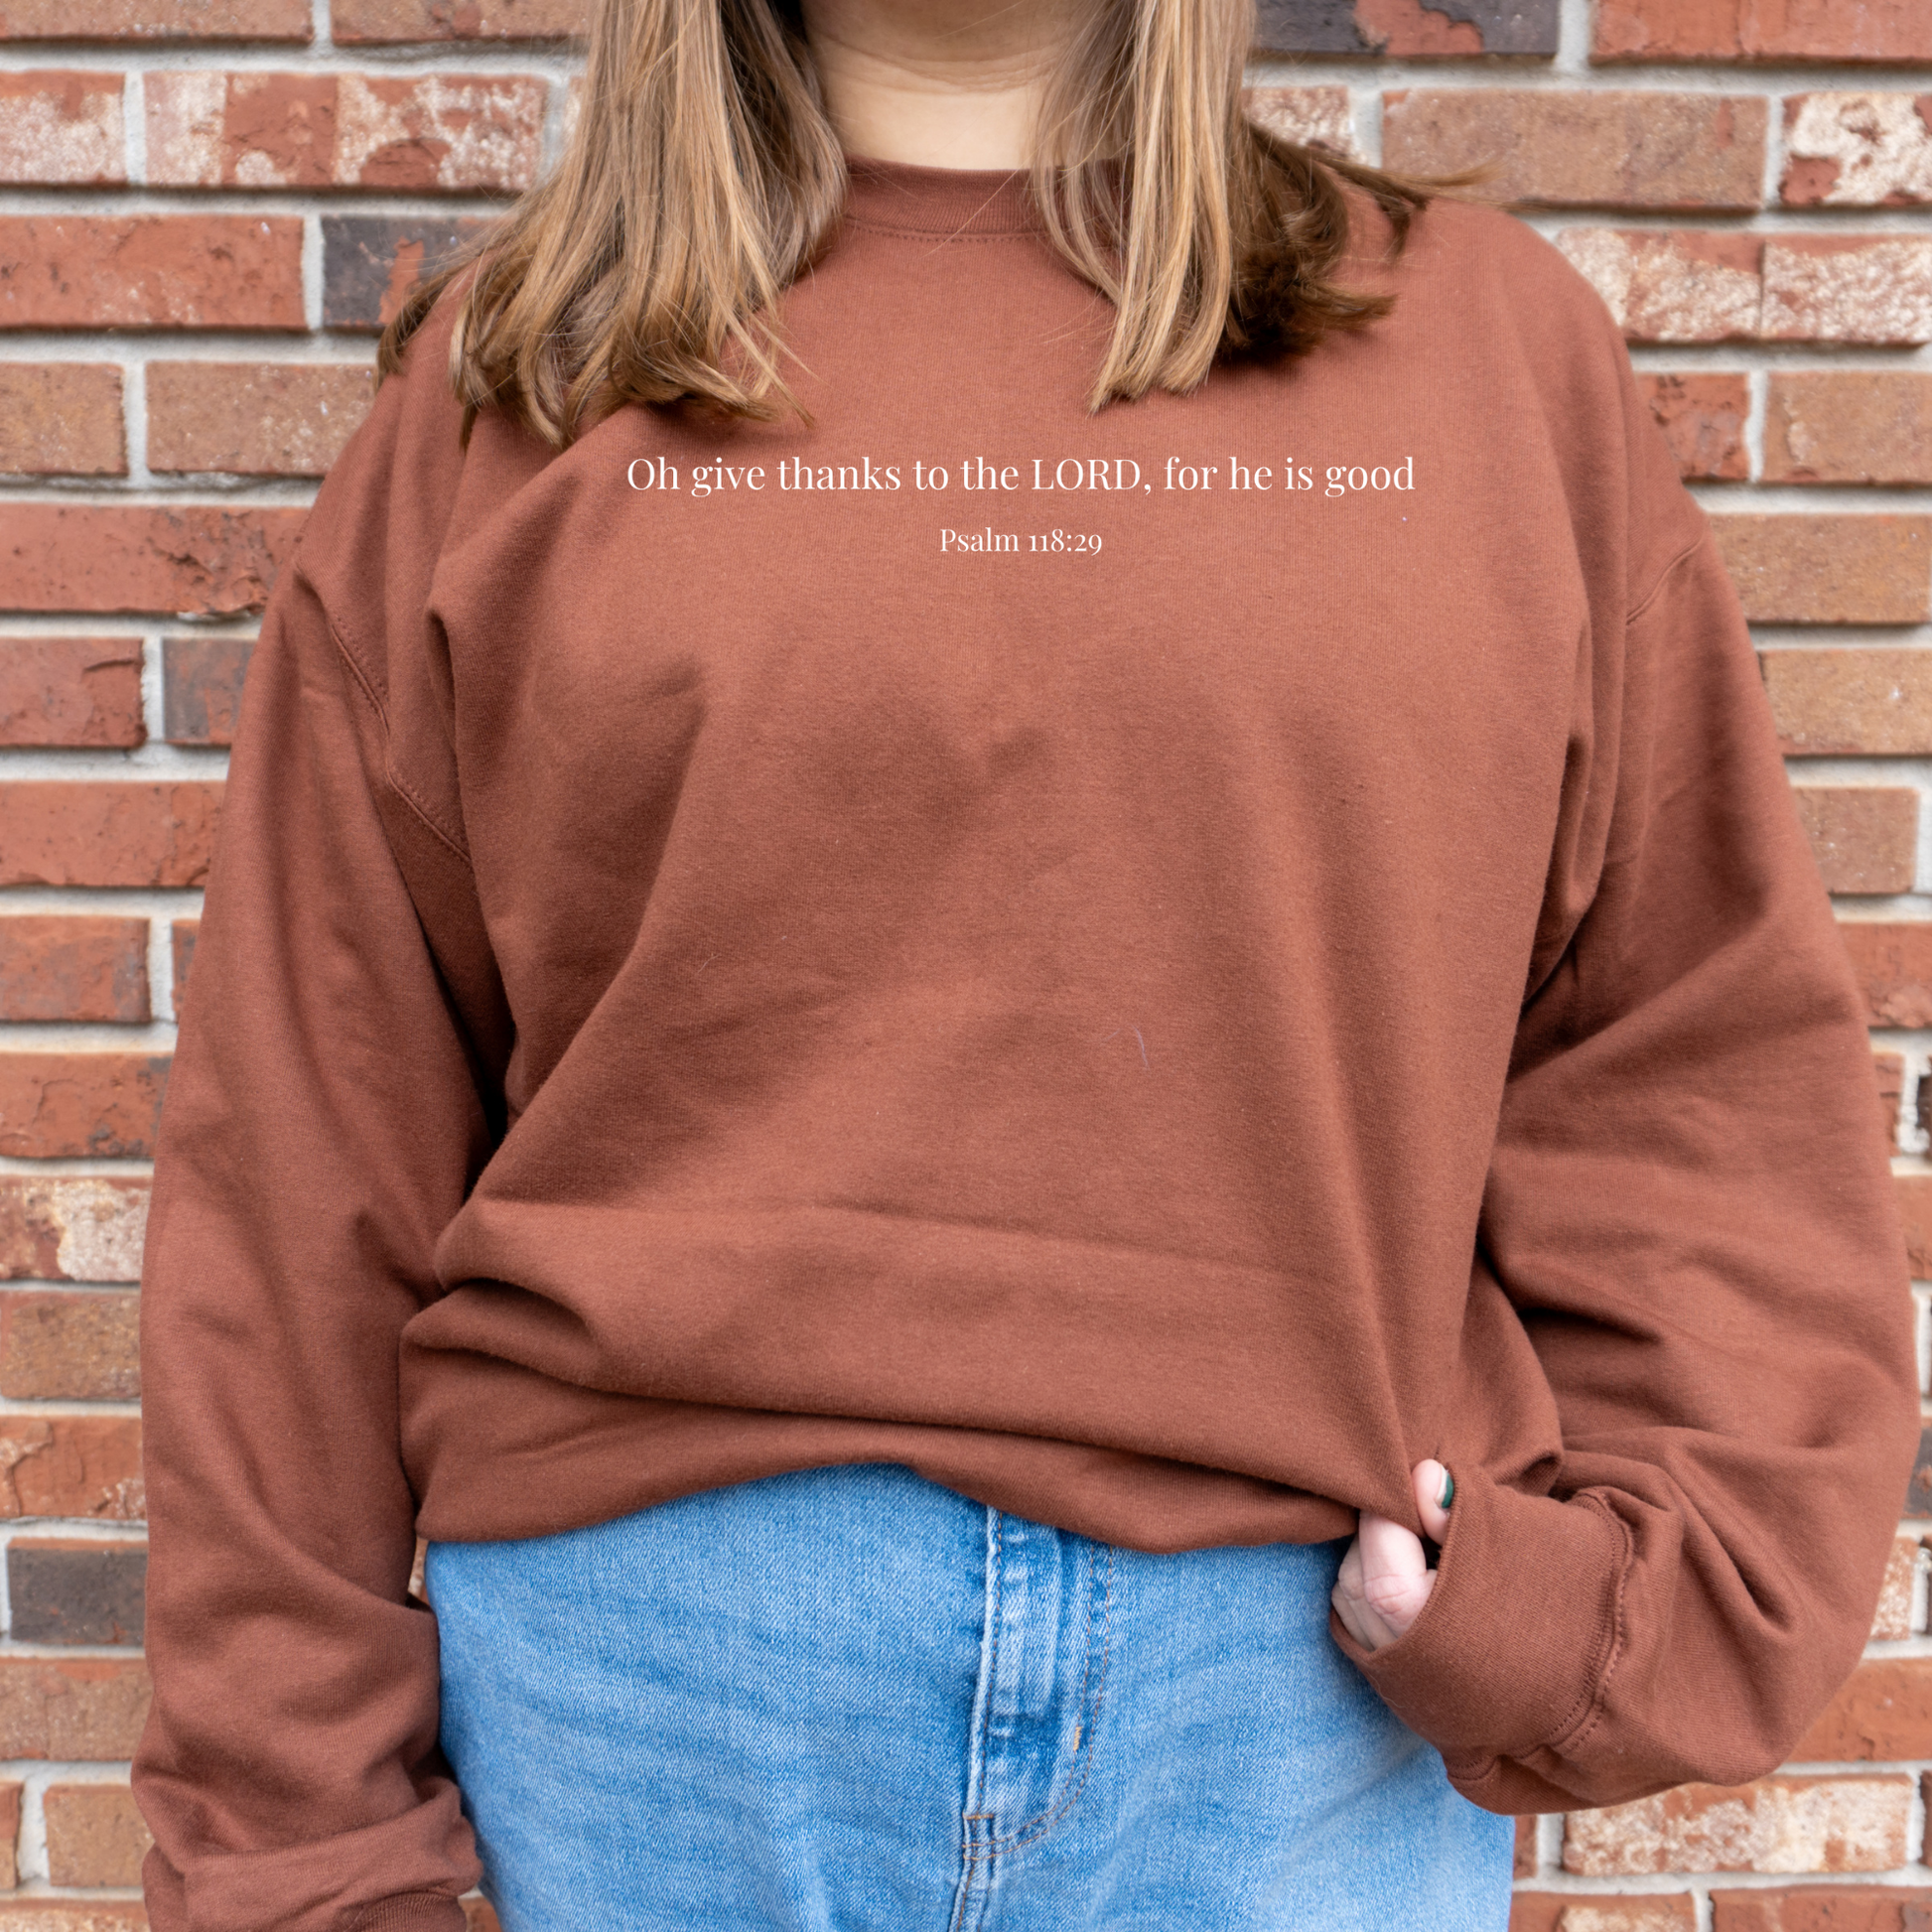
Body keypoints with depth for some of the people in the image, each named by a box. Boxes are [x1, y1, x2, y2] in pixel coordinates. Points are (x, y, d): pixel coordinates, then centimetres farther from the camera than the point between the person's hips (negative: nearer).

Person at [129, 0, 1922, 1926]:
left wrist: (1634, 1583, -6)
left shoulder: (1499, 339, 6)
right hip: (642, 1675, 0)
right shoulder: (503, 389, 3)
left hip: (1308, 1698, 1)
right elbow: (306, 1159, 2)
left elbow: (1700, 1052, 6)